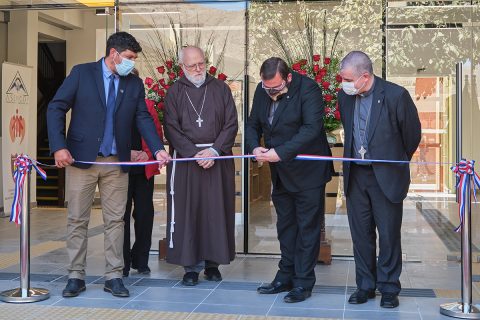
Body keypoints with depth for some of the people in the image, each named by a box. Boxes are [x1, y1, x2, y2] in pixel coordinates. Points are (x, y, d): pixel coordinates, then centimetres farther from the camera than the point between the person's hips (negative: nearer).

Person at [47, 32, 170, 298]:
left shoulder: (134, 83, 7)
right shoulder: (81, 73, -3)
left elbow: (143, 118, 4)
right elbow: (56, 108, -4)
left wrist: (158, 149, -11)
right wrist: (59, 147, -14)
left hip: (117, 162, 3)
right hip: (82, 158, -3)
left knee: (115, 220, 4)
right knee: (77, 219, 4)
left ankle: (113, 276, 12)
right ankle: (76, 276, 14)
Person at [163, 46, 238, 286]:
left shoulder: (220, 88, 7)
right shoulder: (175, 92, 5)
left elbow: (231, 124, 3)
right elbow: (171, 128, -1)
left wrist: (214, 151, -10)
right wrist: (195, 154, -12)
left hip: (218, 158, 1)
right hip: (185, 158, -1)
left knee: (216, 211, 2)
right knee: (187, 211, -1)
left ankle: (212, 262, 12)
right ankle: (191, 265, 6)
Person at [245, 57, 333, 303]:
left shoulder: (307, 89, -18)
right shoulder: (262, 90, 1)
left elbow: (311, 128, -26)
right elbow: (253, 125, 8)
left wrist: (280, 152, -30)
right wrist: (254, 147, -13)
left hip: (307, 172, -7)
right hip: (279, 173, 7)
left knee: (307, 227, 2)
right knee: (285, 225, 16)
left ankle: (303, 283, 10)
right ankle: (286, 277, 27)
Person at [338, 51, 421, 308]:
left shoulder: (396, 95, -15)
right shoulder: (345, 97, 0)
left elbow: (412, 134, -2)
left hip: (386, 176, -4)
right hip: (355, 175, 4)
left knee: (388, 234, 5)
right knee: (361, 233, 11)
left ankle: (389, 288, 18)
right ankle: (365, 285, 24)